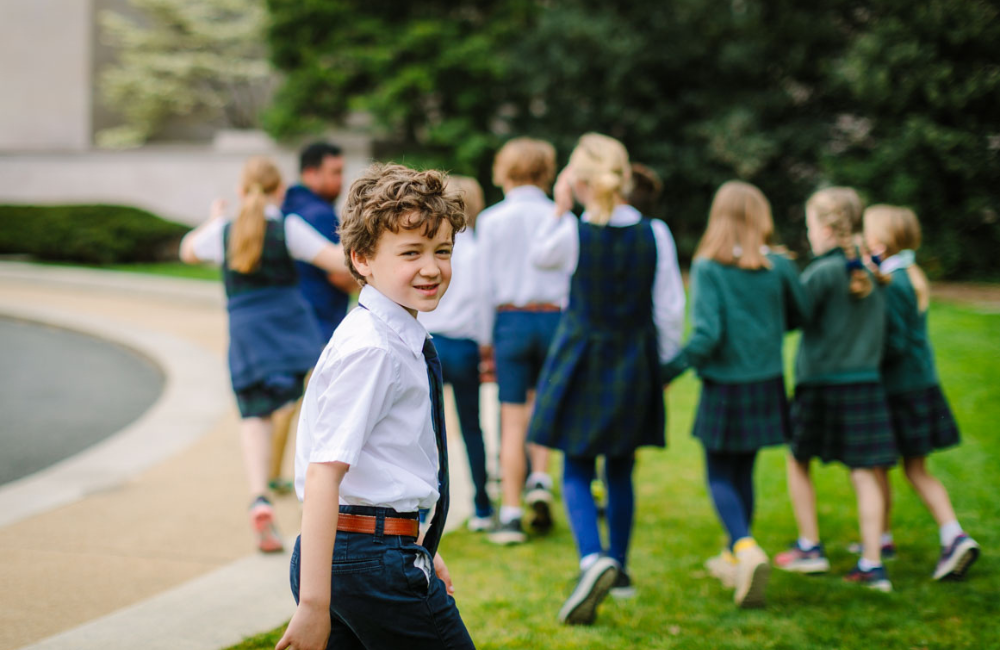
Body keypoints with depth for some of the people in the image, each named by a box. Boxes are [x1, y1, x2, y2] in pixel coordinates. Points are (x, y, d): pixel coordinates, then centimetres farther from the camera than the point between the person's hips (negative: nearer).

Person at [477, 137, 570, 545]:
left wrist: (487, 340, 8)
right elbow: (573, 280, 2)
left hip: (511, 318, -1)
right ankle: (540, 479, 2)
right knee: (541, 403, 21)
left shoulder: (492, 220, -1)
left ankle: (510, 513, 4)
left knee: (513, 419, 2)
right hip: (554, 318, 1)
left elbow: (486, 285, 0)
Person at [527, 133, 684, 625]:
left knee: (576, 473, 3)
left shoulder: (573, 233, -11)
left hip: (581, 359, -2)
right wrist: (664, 363, 11)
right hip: (635, 362, 2)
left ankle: (593, 559, -21)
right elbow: (670, 308, -2)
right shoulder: (654, 234, -7)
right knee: (621, 471, 17)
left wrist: (559, 208, 11)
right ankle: (618, 570, 28)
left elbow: (539, 256, 12)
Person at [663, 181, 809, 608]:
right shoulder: (778, 267, -1)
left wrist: (670, 369, -10)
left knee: (720, 477, 7)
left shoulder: (707, 269, -12)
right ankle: (734, 559, 28)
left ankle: (747, 548, -16)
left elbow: (707, 334, -20)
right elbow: (801, 316, 12)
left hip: (725, 386, -4)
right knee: (743, 473, 19)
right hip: (767, 385, 4)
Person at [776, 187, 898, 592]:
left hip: (821, 381, -5)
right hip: (866, 382, 5)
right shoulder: (871, 272, 7)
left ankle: (810, 548, 18)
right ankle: (872, 563, 0)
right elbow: (889, 334, 12)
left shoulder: (823, 272, -13)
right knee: (865, 472, 4)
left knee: (798, 461, 15)